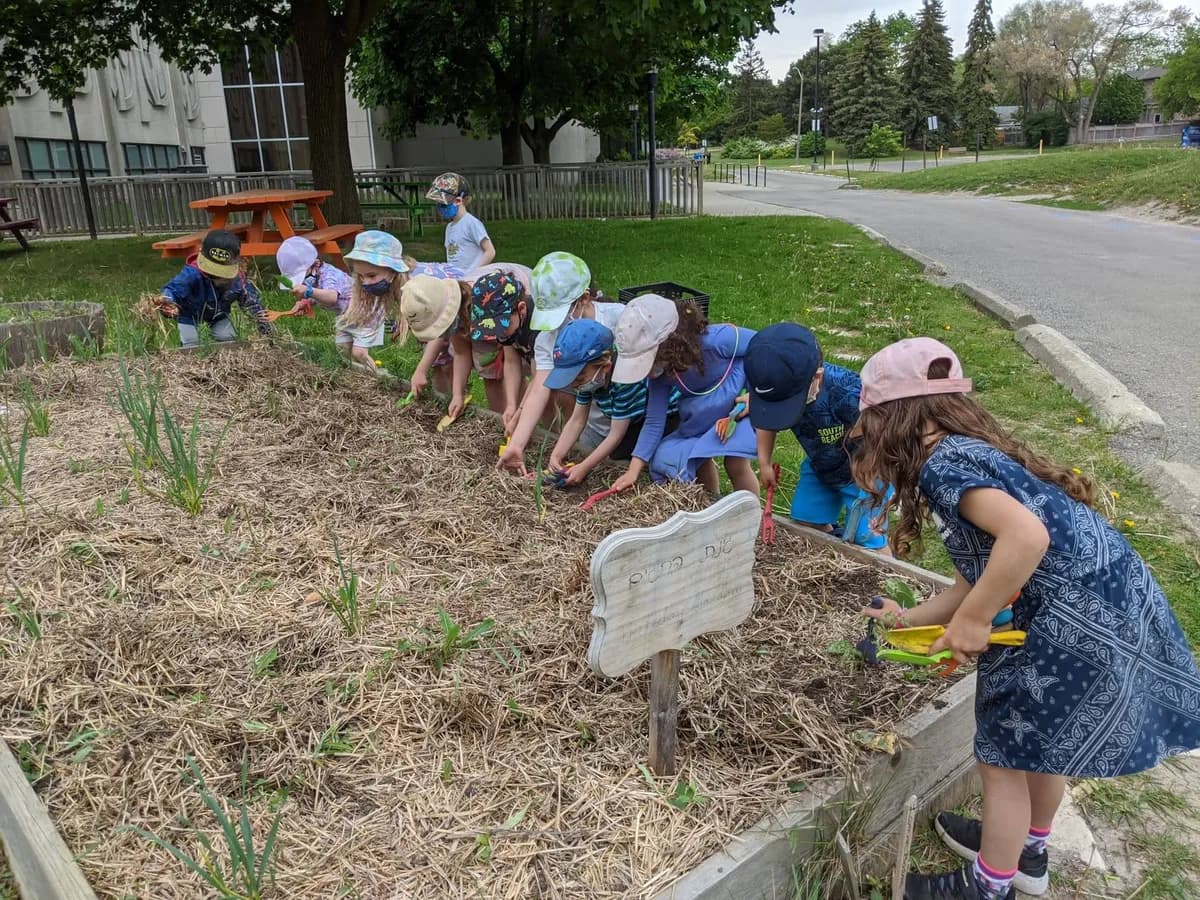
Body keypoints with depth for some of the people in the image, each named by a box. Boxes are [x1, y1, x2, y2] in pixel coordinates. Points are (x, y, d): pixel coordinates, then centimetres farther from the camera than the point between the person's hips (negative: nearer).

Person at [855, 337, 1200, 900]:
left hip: (1083, 626, -9)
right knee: (1040, 740, 28)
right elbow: (982, 576, 13)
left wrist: (970, 621, -21)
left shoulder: (941, 462, -17)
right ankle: (1028, 850, 51)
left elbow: (1026, 536, -33)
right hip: (1118, 602, 9)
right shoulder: (973, 450, 12)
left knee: (1004, 758, 11)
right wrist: (909, 620, 21)